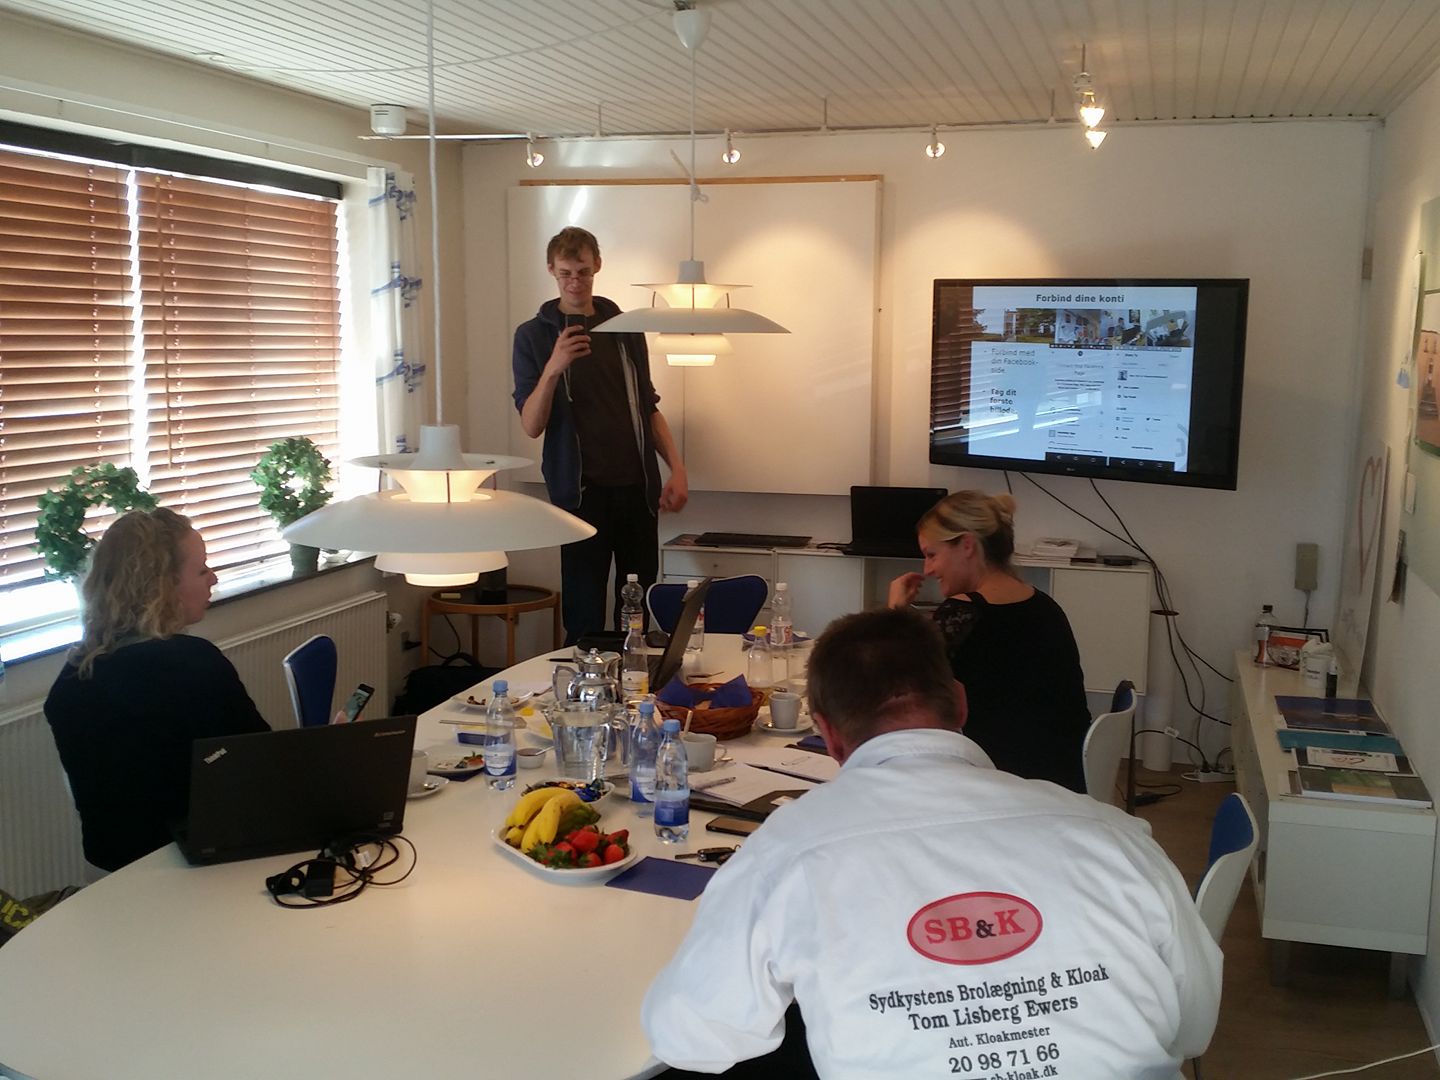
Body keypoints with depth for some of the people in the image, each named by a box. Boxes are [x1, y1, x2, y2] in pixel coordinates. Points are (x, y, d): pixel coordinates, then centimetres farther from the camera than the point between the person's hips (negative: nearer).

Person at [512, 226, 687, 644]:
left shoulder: (625, 328, 12)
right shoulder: (534, 335, 2)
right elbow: (531, 425, -6)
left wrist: (677, 469, 6)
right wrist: (552, 369, -21)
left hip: (638, 486, 3)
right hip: (582, 489, -3)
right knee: (584, 614, -3)